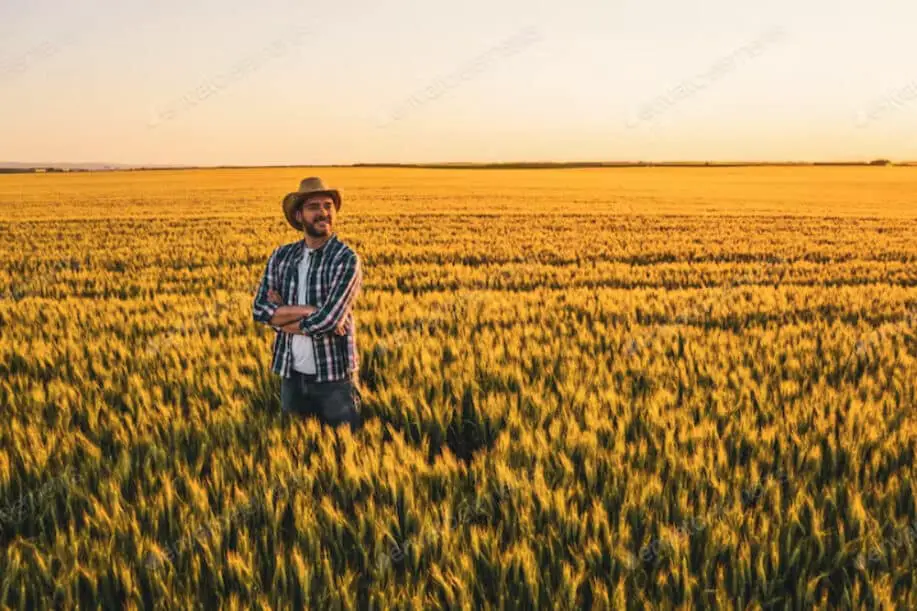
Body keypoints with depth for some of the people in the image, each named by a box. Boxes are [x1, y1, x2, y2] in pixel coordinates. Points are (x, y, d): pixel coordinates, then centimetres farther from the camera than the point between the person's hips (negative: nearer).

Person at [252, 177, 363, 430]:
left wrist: (282, 314, -7)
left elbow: (327, 321, -22)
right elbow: (259, 309, -6)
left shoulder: (347, 259, -12)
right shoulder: (281, 255, 4)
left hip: (334, 375, -4)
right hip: (290, 373, 4)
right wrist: (309, 310, -17)